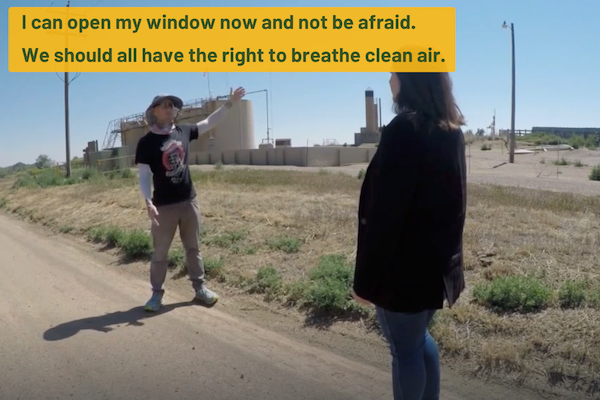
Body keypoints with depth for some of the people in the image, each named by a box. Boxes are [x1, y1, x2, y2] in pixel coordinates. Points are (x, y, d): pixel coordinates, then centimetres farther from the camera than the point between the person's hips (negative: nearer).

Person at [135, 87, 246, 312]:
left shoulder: (183, 131, 4)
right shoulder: (146, 143, -9)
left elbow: (210, 123, 13)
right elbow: (144, 175, -12)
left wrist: (229, 103, 9)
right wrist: (148, 202, -25)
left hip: (189, 201, 4)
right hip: (164, 206, -4)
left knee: (193, 248, 14)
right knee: (160, 252, 7)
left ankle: (199, 287, 25)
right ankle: (157, 293, 20)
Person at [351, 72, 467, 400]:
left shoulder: (404, 130, -19)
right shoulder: (451, 131, 7)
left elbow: (384, 213, -21)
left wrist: (365, 277, -15)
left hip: (404, 265, -9)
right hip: (437, 260, 9)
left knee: (404, 348, 9)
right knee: (419, 338, 24)